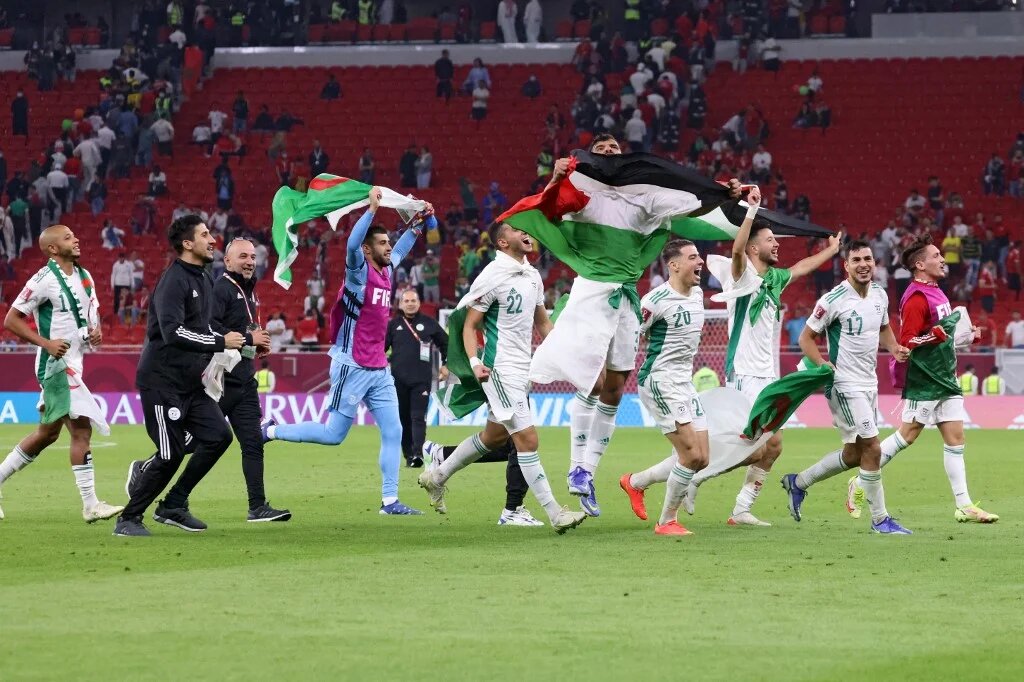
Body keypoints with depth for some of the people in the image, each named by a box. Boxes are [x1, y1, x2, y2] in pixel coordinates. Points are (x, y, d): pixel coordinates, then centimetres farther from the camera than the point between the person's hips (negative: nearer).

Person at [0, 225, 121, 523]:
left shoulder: (84, 277, 11)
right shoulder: (44, 280, -13)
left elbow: (93, 315, 25)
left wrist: (96, 331, 2)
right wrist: (46, 343, -19)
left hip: (73, 363, 9)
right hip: (57, 364, -9)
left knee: (48, 433, 15)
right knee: (81, 429, -12)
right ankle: (90, 505, -11)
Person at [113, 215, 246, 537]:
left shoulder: (204, 280, 15)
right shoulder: (173, 281, -15)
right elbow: (173, 331, -27)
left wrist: (244, 338, 18)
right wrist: (220, 343, -25)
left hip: (190, 381, 9)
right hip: (162, 380, -9)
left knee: (218, 436, 0)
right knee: (170, 455, -9)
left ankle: (172, 507, 10)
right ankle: (128, 519, 5)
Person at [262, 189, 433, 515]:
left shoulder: (386, 270, 11)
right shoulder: (359, 270, -10)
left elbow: (401, 249, 31)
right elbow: (352, 245, -31)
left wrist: (420, 223, 23)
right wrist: (372, 209, -34)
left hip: (378, 369, 8)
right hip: (352, 367, -8)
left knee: (393, 432, 2)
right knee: (334, 434, -4)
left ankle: (390, 500, 5)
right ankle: (271, 431, 12)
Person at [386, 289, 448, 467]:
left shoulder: (429, 323, 6)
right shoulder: (393, 325, 6)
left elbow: (445, 343, 17)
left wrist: (445, 365, 12)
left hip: (421, 379, -2)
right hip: (399, 380, 2)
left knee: (418, 417, -13)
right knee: (404, 418, 5)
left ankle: (418, 453, -24)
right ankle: (408, 455, 11)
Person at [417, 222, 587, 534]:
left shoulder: (532, 276, 12)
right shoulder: (492, 276, -13)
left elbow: (542, 324, 22)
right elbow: (470, 324, -9)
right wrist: (474, 361, -22)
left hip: (524, 368, 9)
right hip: (500, 369, -9)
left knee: (493, 436, 19)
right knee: (527, 438, -10)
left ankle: (437, 476, 36)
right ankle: (555, 514, -10)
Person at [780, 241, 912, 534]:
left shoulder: (880, 295, 5)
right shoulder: (833, 300, -16)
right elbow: (806, 338, -9)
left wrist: (894, 348, 2)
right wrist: (824, 366, -23)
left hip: (869, 383, 8)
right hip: (845, 385, -8)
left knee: (853, 454, 15)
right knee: (872, 449, -10)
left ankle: (797, 483, 34)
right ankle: (879, 519, 2)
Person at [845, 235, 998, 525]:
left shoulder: (936, 293, 15)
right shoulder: (916, 298, -15)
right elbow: (907, 342, -20)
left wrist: (967, 337, 21)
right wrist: (939, 333, -28)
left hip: (945, 379, 9)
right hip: (923, 381, -9)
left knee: (955, 438, 3)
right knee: (906, 436, -5)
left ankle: (963, 506, 3)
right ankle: (859, 486, 7)